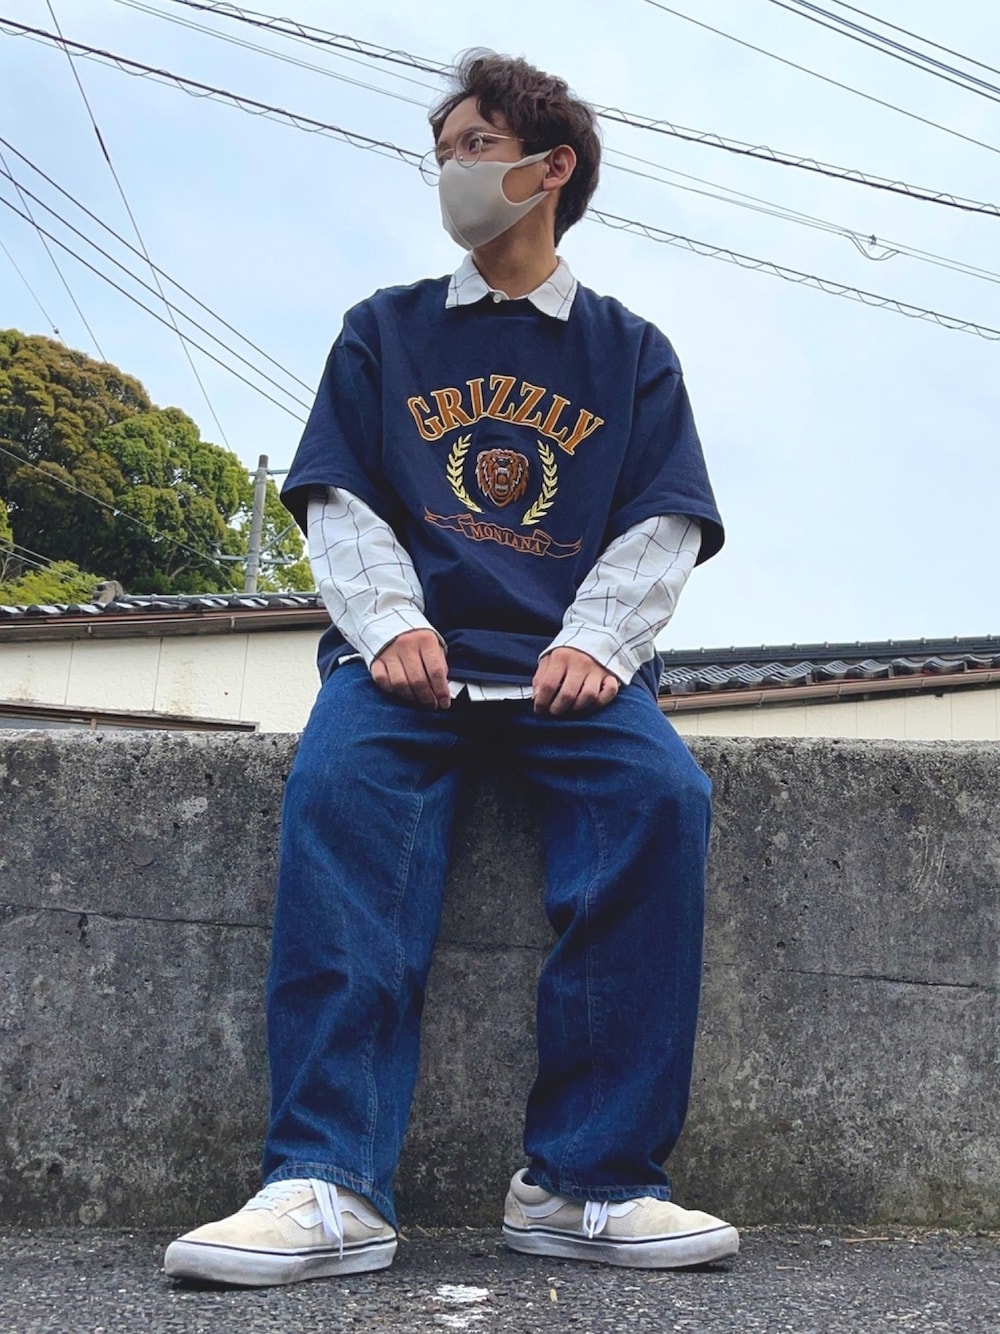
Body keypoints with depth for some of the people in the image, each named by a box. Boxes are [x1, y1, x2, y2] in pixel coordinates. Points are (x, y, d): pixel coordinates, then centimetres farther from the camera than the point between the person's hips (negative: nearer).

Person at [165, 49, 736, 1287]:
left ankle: (586, 1181, -27)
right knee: (340, 779, -33)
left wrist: (593, 643, -13)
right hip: (408, 648, 0)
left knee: (660, 791, -31)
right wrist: (391, 624, -12)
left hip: (568, 661, 1)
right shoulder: (384, 330, 19)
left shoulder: (632, 351, 18)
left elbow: (664, 525, 8)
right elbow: (335, 503, 9)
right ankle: (329, 1182, -36)